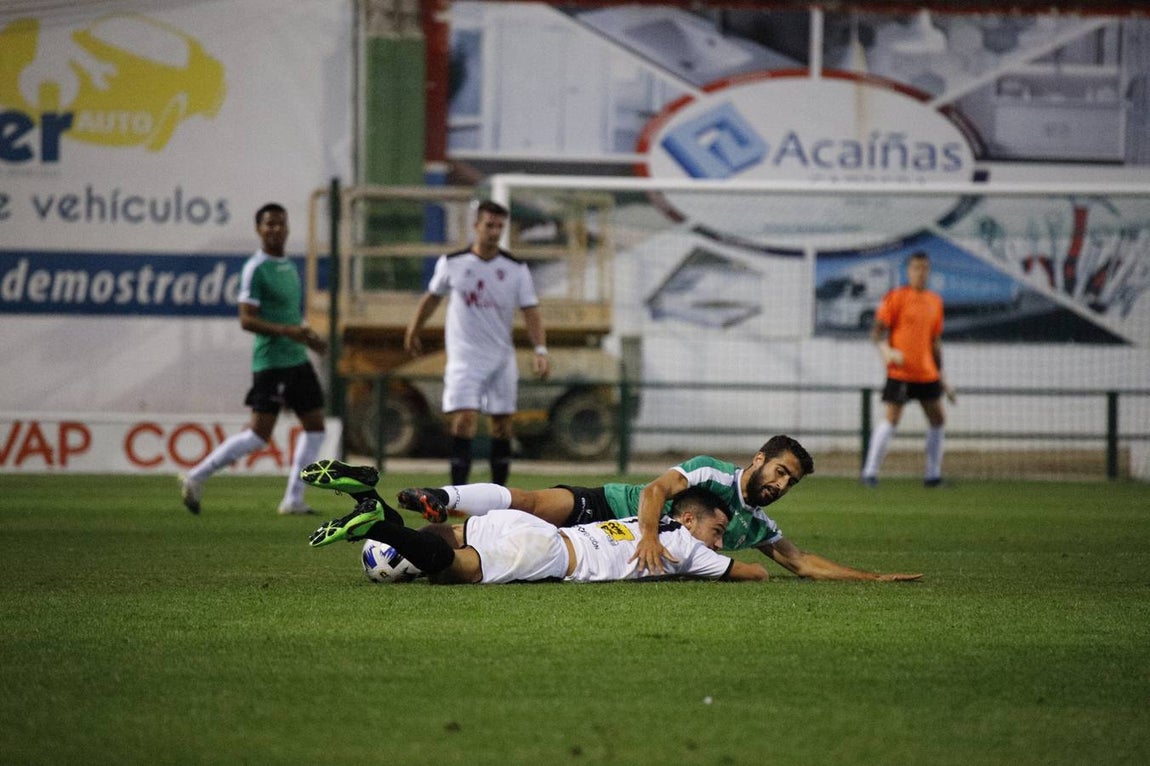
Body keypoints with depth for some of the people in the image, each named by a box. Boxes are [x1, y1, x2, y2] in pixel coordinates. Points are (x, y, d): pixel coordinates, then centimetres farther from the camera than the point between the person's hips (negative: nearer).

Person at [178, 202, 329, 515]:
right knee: (259, 435, -12)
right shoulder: (255, 269, -11)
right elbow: (247, 320, -17)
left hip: (298, 360, 9)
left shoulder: (290, 267, 16)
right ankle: (195, 477, -3)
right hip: (271, 360, -9)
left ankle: (293, 500, 8)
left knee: (315, 425, 4)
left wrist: (309, 338, 13)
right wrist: (287, 331, -26)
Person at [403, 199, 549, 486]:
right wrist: (413, 331, 23)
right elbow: (432, 297, 14)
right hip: (464, 358, -2)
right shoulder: (452, 263, -2)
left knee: (502, 428, 6)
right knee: (464, 422, -15)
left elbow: (531, 311, -3)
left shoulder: (516, 269, -1)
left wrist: (540, 350, -16)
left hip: (502, 359, 2)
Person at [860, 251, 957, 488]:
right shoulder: (896, 297, -4)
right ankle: (870, 472, -7)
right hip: (900, 370, -6)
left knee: (937, 419, 5)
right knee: (892, 417, -13)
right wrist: (886, 350, -29)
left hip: (927, 374, 6)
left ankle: (933, 475, 15)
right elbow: (877, 331, -8)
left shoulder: (935, 302, 14)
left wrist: (942, 378, 20)